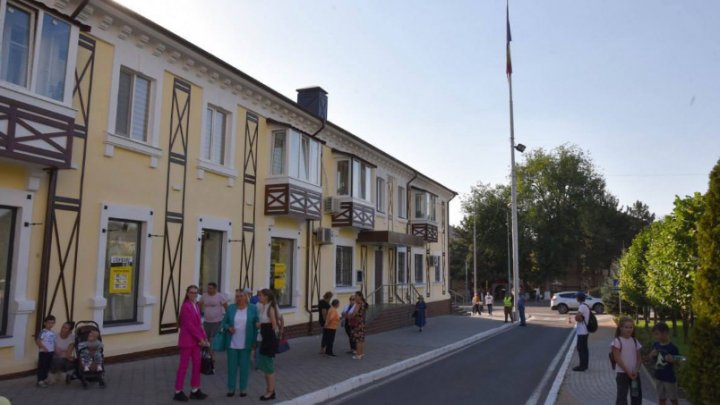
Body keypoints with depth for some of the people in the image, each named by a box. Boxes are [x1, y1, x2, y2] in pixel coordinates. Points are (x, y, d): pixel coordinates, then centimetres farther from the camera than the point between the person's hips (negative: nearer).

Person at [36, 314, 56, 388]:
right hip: (43, 352, -7)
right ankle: (40, 381, 3)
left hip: (51, 352, 7)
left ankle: (44, 379, 25)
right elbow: (37, 341, -18)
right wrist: (43, 348, -22)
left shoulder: (53, 333, 9)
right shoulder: (43, 332, -14)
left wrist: (54, 350, 13)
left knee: (48, 366, 14)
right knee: (41, 366, -2)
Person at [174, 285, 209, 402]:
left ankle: (195, 390, 18)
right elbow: (189, 325, -19)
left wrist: (204, 338, 5)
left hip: (196, 340, 8)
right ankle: (178, 392, 10)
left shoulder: (196, 306, 11)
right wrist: (200, 338, -16)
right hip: (187, 340, -8)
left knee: (197, 364, 9)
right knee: (183, 365, 0)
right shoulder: (186, 306, -15)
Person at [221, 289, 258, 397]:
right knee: (232, 366, 8)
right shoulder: (231, 308, 1)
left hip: (245, 344, -1)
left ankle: (243, 388, 20)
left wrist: (254, 341, -4)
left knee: (244, 366, 7)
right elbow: (223, 322, 6)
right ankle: (231, 388, 21)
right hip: (232, 343, 1)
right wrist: (228, 328, -15)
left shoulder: (253, 308, -3)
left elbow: (256, 325, 0)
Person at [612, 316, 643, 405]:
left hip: (634, 373, 6)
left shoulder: (635, 341, 8)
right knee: (622, 396, -2)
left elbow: (638, 358, 8)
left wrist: (636, 370, -8)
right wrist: (628, 371, -16)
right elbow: (617, 359, -13)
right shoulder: (617, 341, -9)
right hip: (622, 373, -5)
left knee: (637, 395, 11)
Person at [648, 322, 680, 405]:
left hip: (669, 377, -5)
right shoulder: (655, 345, 0)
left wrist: (672, 360, -28)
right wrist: (652, 355, -11)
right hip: (659, 376, 5)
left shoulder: (672, 347, -16)